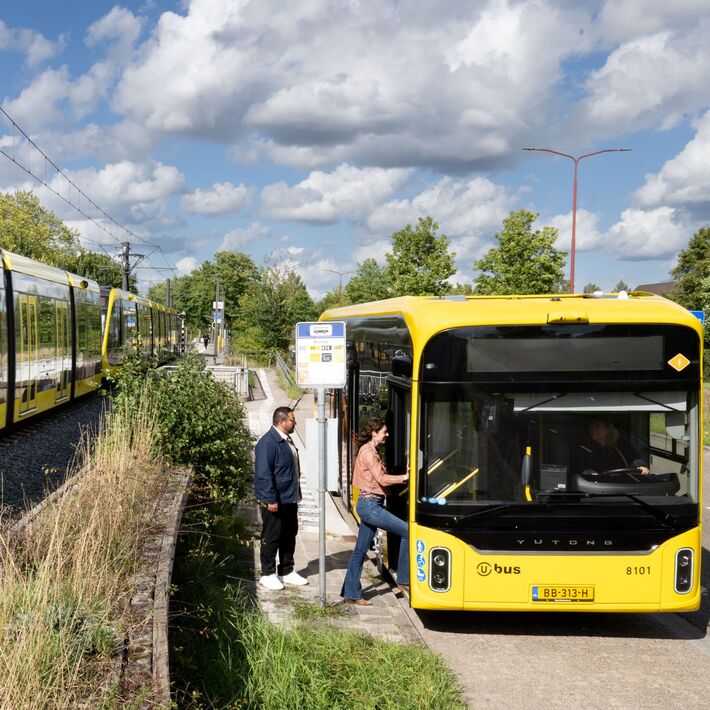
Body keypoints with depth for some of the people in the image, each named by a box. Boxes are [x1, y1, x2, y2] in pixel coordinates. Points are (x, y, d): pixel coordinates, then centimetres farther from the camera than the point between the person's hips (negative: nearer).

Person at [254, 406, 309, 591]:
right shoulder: (268, 442, -19)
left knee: (289, 536, 15)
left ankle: (287, 572, 26)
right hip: (275, 501, -9)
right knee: (271, 538, 1)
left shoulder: (287, 440, 11)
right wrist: (271, 499, -24)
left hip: (290, 499, 9)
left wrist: (296, 494, 21)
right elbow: (263, 473, -22)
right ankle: (267, 574, 12)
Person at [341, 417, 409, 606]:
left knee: (360, 551, 10)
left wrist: (401, 477, 4)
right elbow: (381, 478, -18)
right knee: (407, 531, -10)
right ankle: (403, 579, -3)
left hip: (369, 505, 10)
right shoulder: (368, 452, -13)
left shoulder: (371, 451, 18)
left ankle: (351, 593, 13)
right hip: (370, 505, -10)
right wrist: (405, 477, -13)